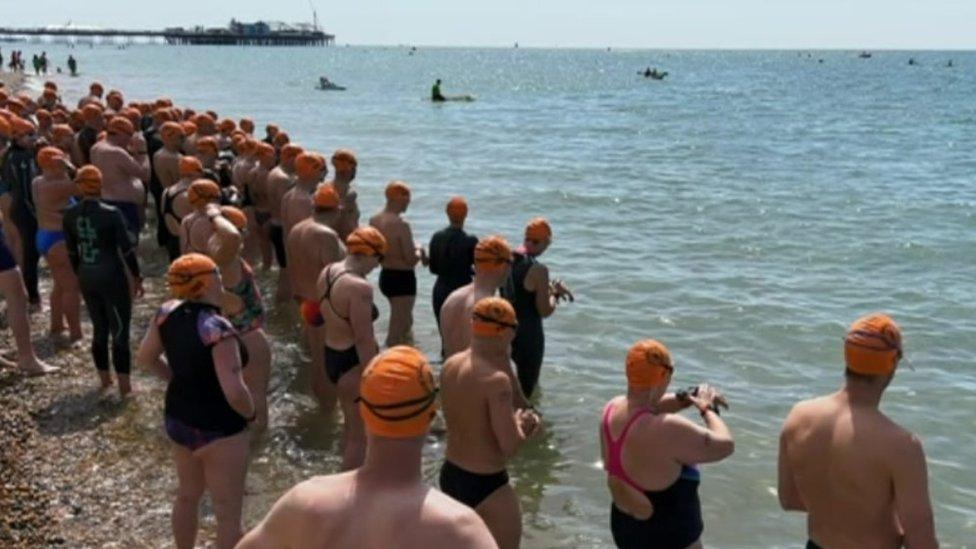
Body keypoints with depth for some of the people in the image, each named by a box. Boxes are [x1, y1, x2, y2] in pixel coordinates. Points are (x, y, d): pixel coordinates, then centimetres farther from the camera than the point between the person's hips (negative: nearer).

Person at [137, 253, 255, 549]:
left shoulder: (168, 312, -6)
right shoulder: (217, 329, -28)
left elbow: (146, 357, 9)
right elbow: (235, 393, -32)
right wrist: (250, 414, -12)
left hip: (178, 419, 8)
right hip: (218, 430, -8)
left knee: (188, 495, 28)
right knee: (228, 513, 7)